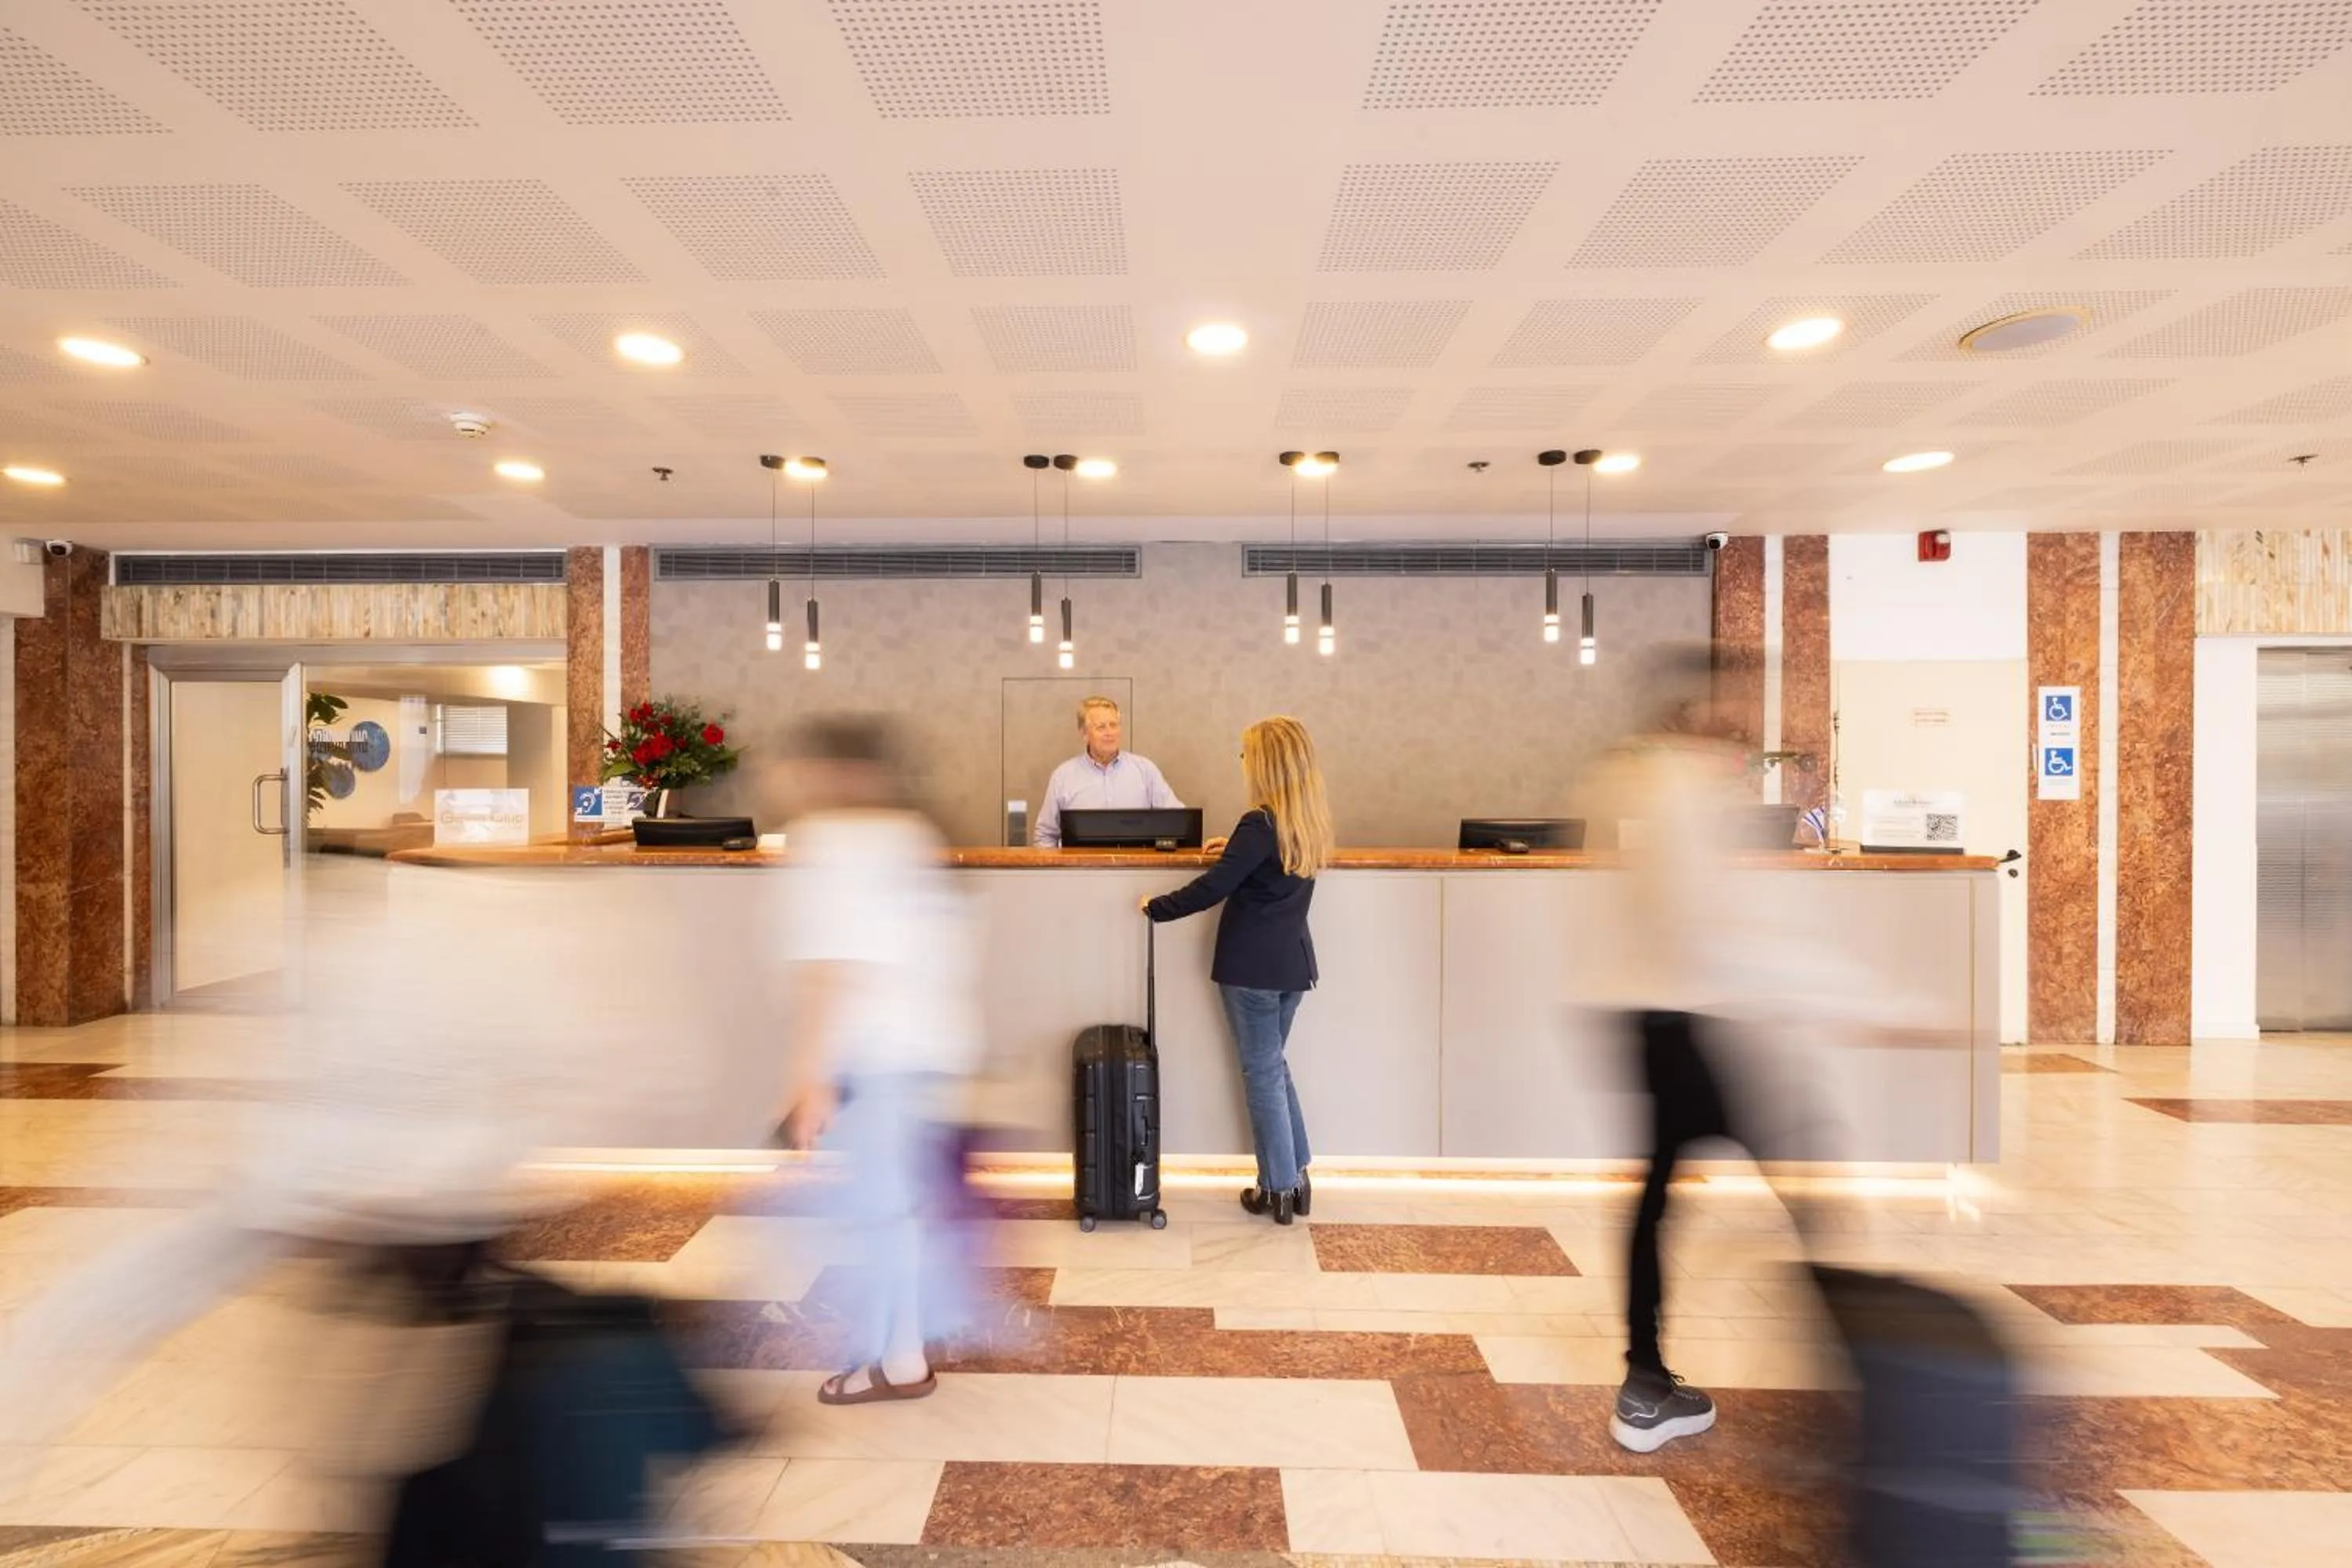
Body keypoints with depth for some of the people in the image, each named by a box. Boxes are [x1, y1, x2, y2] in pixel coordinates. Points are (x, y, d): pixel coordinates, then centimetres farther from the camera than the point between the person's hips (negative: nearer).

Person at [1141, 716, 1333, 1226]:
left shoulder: (1261, 823, -18)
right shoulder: (1311, 820, 6)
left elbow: (1211, 889, -17)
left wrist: (1157, 907, -4)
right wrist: (1238, 849, 25)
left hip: (1252, 967, -7)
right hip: (1294, 961, 8)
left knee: (1263, 1072, 5)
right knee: (1275, 1065, 20)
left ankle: (1279, 1188, 17)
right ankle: (1297, 1176, 25)